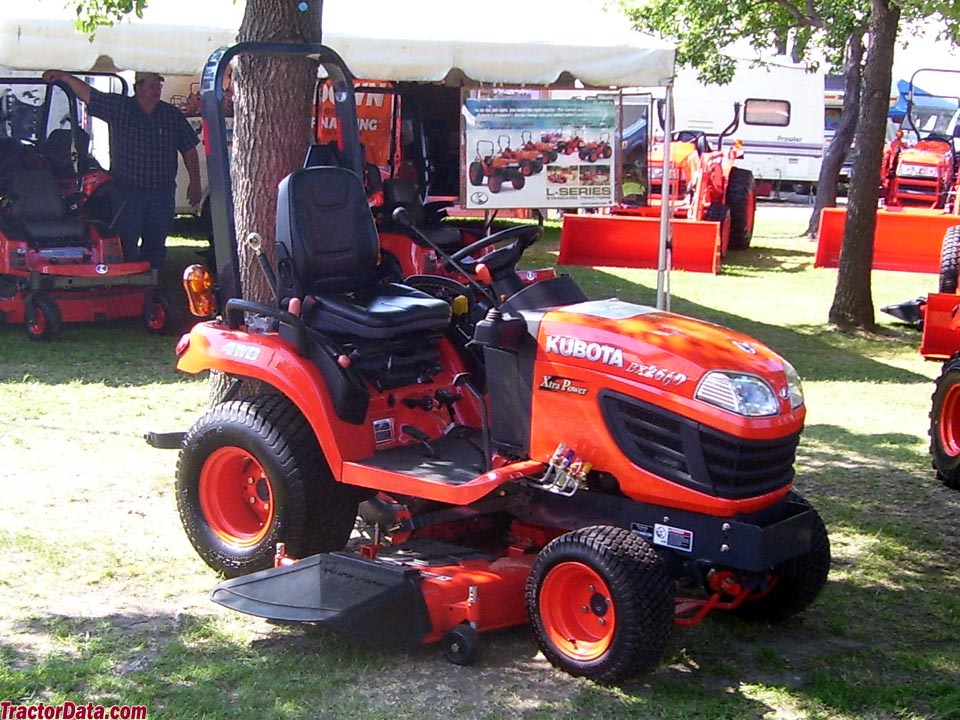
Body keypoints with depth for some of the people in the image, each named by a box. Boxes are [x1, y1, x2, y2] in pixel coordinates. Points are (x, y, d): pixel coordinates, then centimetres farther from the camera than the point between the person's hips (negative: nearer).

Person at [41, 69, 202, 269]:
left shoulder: (172, 115, 7)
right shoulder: (119, 107, 1)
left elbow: (189, 149, 9)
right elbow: (87, 94, -5)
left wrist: (195, 182, 4)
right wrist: (63, 76, -19)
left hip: (163, 194, 3)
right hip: (127, 191, -3)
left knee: (156, 245, 9)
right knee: (126, 246, -2)